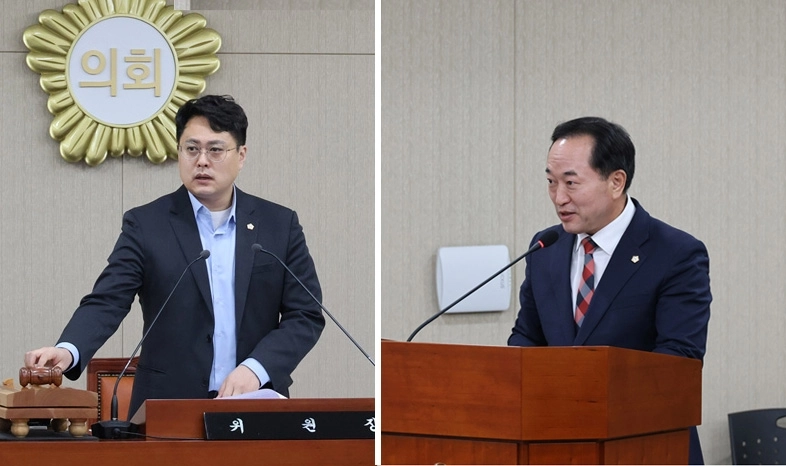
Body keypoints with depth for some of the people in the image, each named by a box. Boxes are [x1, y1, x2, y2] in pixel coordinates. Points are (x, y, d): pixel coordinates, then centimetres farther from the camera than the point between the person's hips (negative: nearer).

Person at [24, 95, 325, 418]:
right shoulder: (145, 225, 1)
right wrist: (67, 351, -28)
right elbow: (106, 302, -8)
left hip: (256, 410, 1)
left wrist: (256, 368, -14)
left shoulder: (280, 225, 5)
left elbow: (306, 315, 2)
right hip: (168, 408, -1)